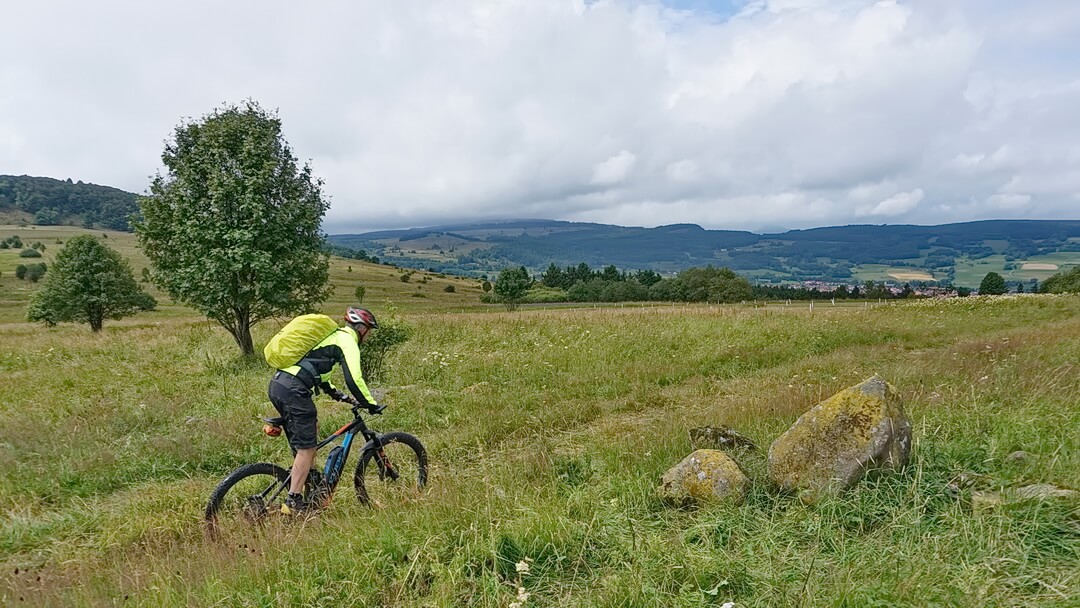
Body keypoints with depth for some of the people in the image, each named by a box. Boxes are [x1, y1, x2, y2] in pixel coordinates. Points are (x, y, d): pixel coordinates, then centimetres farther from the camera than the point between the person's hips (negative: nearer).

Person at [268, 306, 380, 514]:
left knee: (312, 427, 24)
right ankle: (293, 502, 1)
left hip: (278, 383, 10)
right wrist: (370, 404, -2)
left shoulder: (331, 336, 26)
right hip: (294, 390, -10)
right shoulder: (348, 342, -3)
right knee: (306, 448, -3)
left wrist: (341, 396, 32)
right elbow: (354, 379, -15)